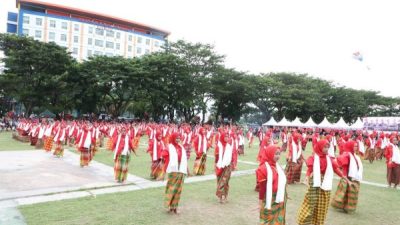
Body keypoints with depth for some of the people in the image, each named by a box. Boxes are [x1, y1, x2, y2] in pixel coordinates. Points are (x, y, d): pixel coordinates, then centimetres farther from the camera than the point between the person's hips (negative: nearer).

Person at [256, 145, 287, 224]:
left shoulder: (278, 166, 5)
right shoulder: (263, 168, -18)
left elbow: (282, 182, 12)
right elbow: (262, 187, -15)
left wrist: (284, 196, 15)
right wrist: (261, 201, -11)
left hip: (279, 198, 7)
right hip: (269, 199, -7)